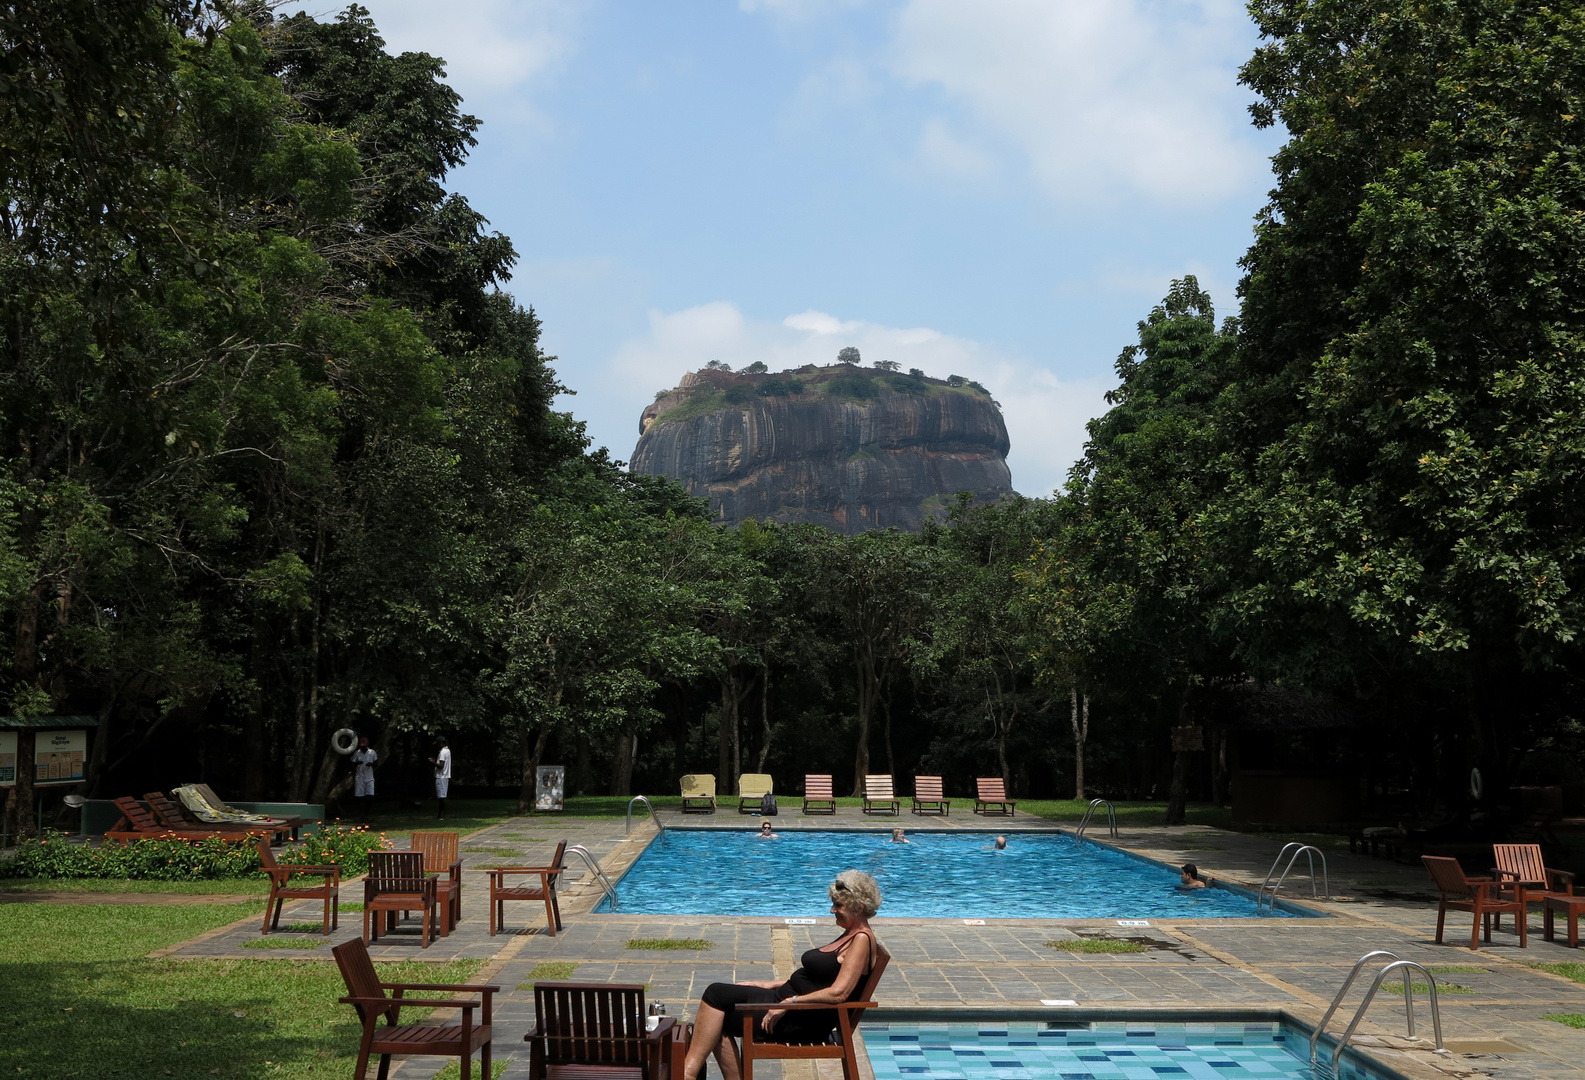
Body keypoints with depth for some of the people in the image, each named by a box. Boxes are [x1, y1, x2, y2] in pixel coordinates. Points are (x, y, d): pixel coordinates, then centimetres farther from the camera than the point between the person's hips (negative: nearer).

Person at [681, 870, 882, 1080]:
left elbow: (838, 993, -23)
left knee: (716, 994, -13)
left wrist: (790, 1002, -22)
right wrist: (773, 984, 14)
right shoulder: (850, 935, 17)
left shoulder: (862, 940, -13)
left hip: (804, 1022, -10)